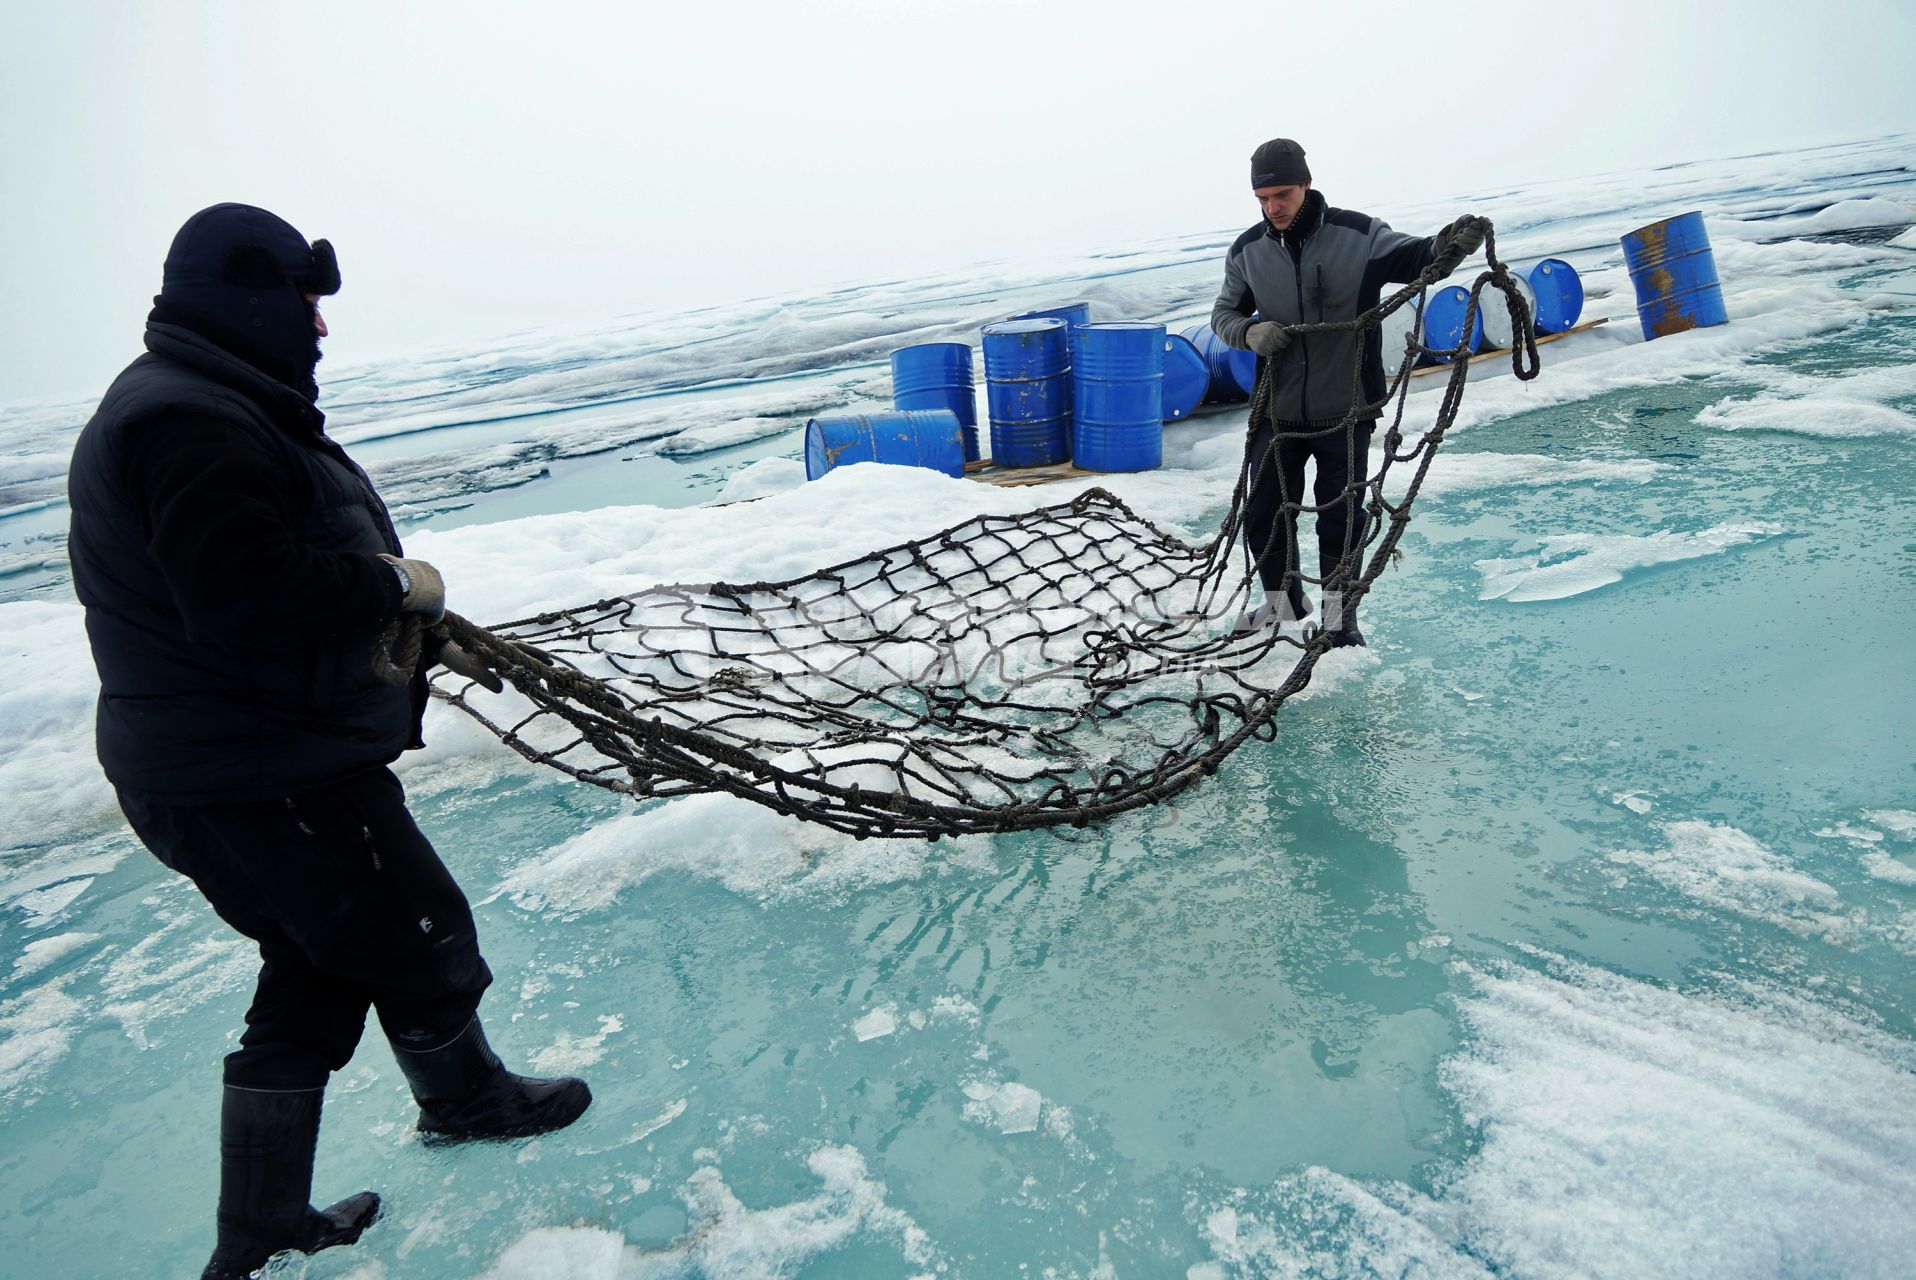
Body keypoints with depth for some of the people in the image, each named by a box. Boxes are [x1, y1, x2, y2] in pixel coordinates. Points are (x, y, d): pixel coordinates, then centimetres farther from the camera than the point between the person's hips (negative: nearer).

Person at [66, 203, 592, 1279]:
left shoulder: (203, 405, 15)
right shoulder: (192, 425, -22)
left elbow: (285, 566, 20)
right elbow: (248, 591, -35)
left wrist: (426, 637, 16)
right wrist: (398, 587, -21)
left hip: (212, 773, 11)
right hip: (268, 784, -11)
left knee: (317, 973, 21)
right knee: (419, 937, 10)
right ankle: (463, 1099, 38)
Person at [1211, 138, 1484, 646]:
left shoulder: (1356, 234, -10)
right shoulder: (1247, 251, -1)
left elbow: (1412, 258, -9)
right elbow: (1224, 313, 9)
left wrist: (1447, 245, -32)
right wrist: (1251, 331, -14)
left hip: (1345, 412, -3)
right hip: (1278, 411, 3)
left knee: (1341, 518, 4)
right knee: (1263, 516, 9)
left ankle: (1339, 615, 23)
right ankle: (1283, 604, 33)